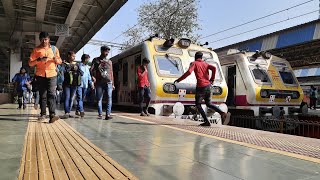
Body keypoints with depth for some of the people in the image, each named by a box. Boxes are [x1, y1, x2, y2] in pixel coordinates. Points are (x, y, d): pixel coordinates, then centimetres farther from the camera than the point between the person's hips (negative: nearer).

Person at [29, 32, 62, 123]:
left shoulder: (54, 49, 9)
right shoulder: (36, 49, 7)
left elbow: (60, 61, 15)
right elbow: (30, 63, 3)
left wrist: (56, 59, -9)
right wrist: (39, 60, -16)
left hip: (52, 74, -1)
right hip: (40, 75, 1)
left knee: (51, 94, -12)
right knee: (42, 95, 6)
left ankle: (52, 115, -21)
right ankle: (43, 114, 15)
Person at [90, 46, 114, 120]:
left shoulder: (109, 62, 17)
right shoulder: (96, 60, 12)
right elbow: (91, 69, 3)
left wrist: (113, 84, 14)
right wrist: (92, 76, -18)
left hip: (108, 82, 1)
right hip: (99, 83, 0)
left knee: (109, 97, -14)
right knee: (99, 99, 2)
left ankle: (108, 114, -17)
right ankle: (100, 114, 11)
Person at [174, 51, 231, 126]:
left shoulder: (194, 63, 2)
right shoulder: (205, 63, 17)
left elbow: (189, 72, -15)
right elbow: (213, 68, -1)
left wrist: (179, 80, -9)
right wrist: (212, 79, 8)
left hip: (201, 87, -6)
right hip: (208, 86, 6)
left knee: (198, 104, 9)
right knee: (208, 103, 19)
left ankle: (206, 121, 0)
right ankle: (223, 113, 1)